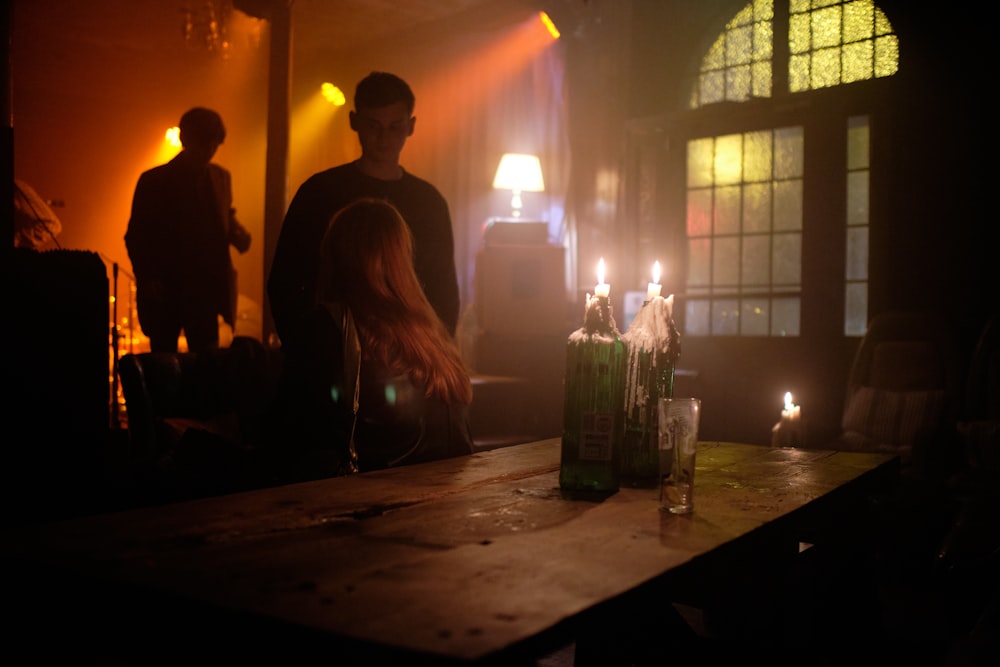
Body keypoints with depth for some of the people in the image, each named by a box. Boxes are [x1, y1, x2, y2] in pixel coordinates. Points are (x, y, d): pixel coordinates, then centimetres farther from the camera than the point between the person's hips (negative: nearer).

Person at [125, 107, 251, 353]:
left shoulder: (221, 178, 7)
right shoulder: (153, 181, -4)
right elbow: (136, 236, -1)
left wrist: (237, 233, -6)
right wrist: (147, 279, -12)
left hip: (205, 290, 3)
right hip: (164, 293, -2)